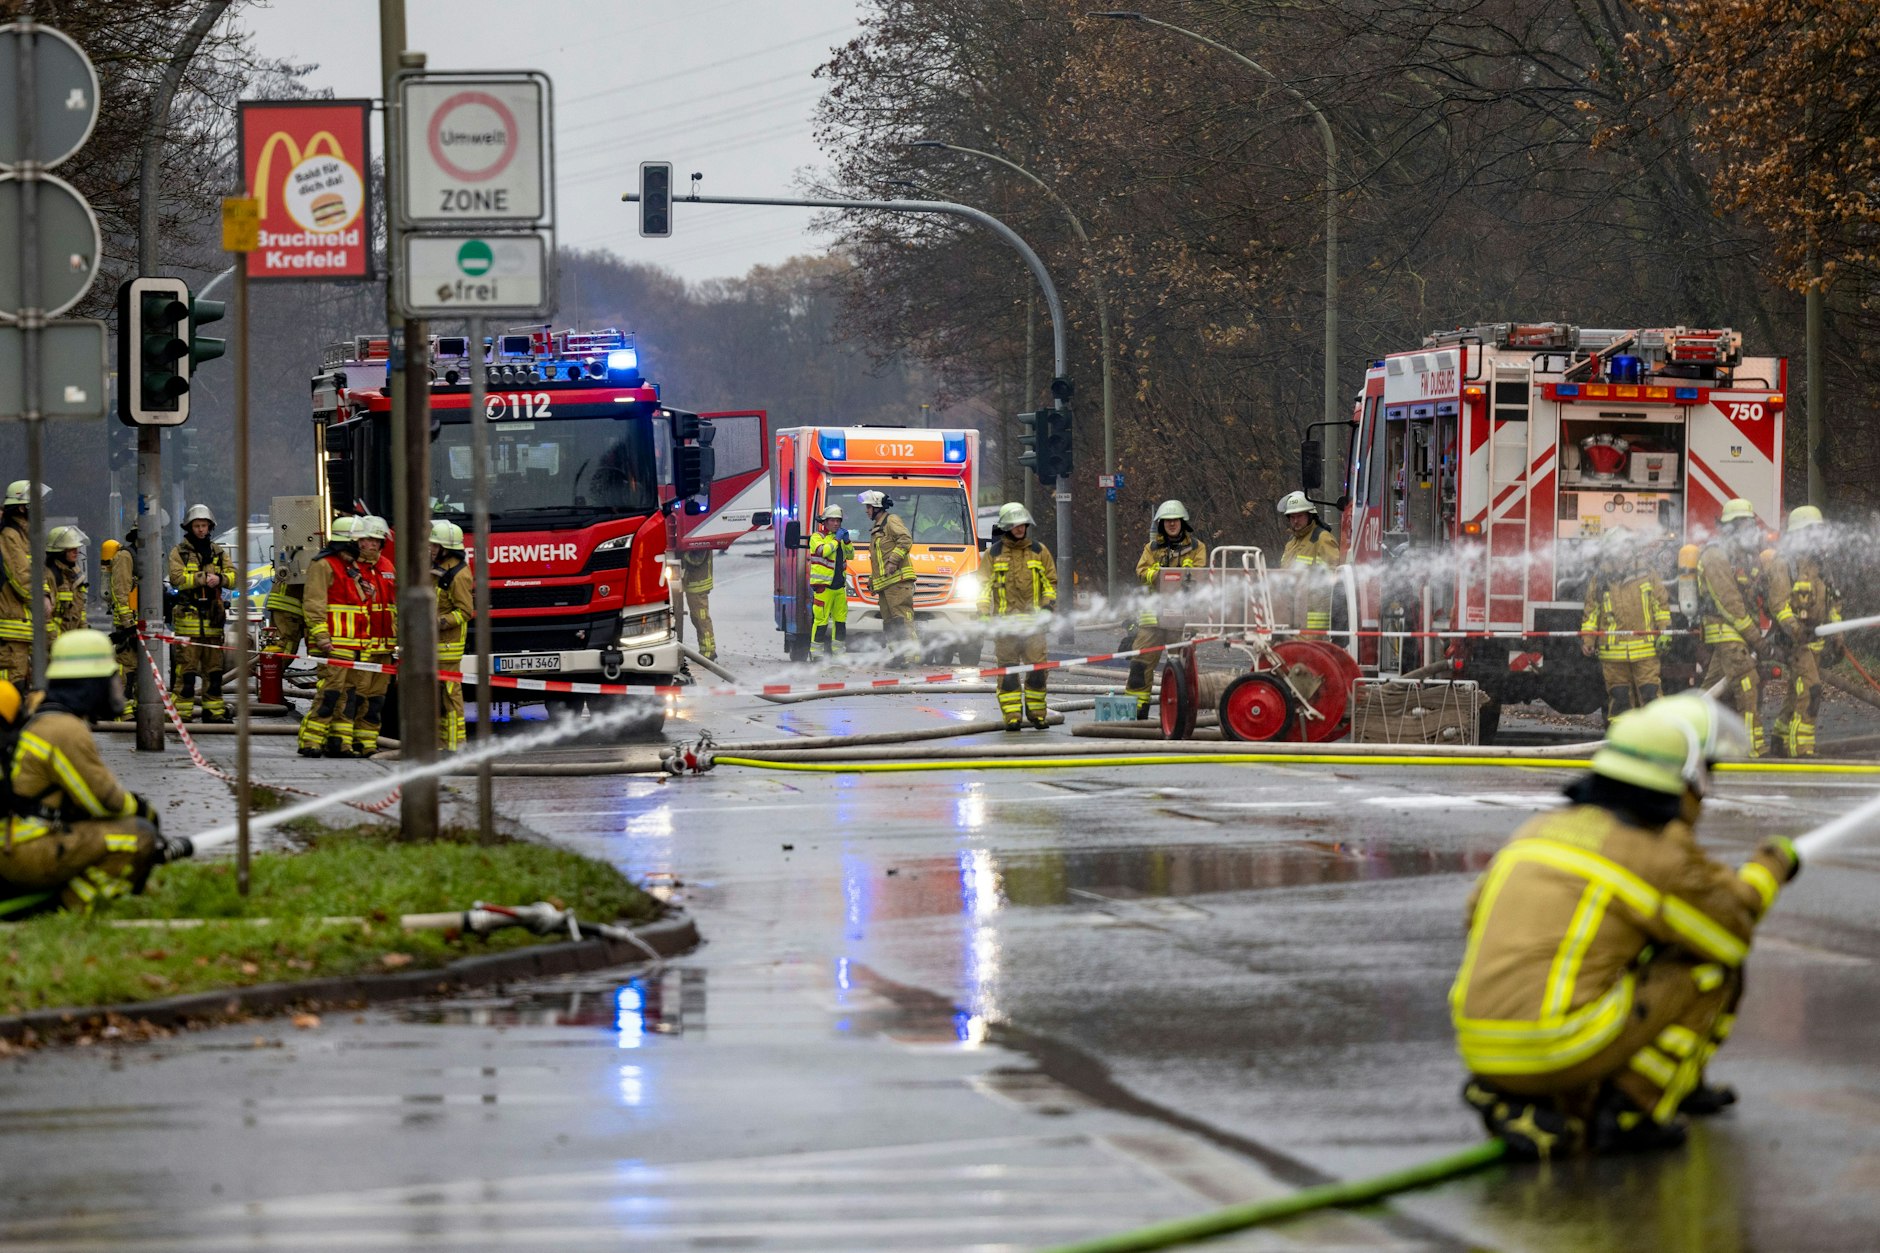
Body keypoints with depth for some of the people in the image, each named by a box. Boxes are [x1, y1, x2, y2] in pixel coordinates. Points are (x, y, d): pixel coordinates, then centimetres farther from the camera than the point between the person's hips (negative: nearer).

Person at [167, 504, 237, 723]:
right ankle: (182, 711, -6)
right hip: (189, 615, -5)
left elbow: (232, 576, 5)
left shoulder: (218, 552, 16)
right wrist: (202, 578, -21)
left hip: (213, 615, 5)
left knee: (214, 666, 9)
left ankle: (214, 711, 16)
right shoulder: (179, 552, 3)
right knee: (187, 666, -8)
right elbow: (177, 578, -13)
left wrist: (219, 578, -17)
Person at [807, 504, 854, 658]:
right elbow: (822, 551, -20)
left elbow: (850, 555, 20)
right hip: (823, 585, -7)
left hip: (839, 586, 7)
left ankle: (838, 652, 15)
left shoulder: (839, 537, 20)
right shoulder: (817, 537, -1)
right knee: (821, 619, -10)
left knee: (840, 619, 9)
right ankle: (816, 651, -8)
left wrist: (847, 541, 4)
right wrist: (836, 540, -12)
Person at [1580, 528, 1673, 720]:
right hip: (1613, 652, 1)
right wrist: (1586, 639, 4)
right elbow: (1591, 612, 10)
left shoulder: (1647, 574, 5)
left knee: (1650, 693, -3)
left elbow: (1661, 604, 10)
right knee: (1619, 697, 6)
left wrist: (1664, 632, 3)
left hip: (1645, 649, -1)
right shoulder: (1600, 579, 6)